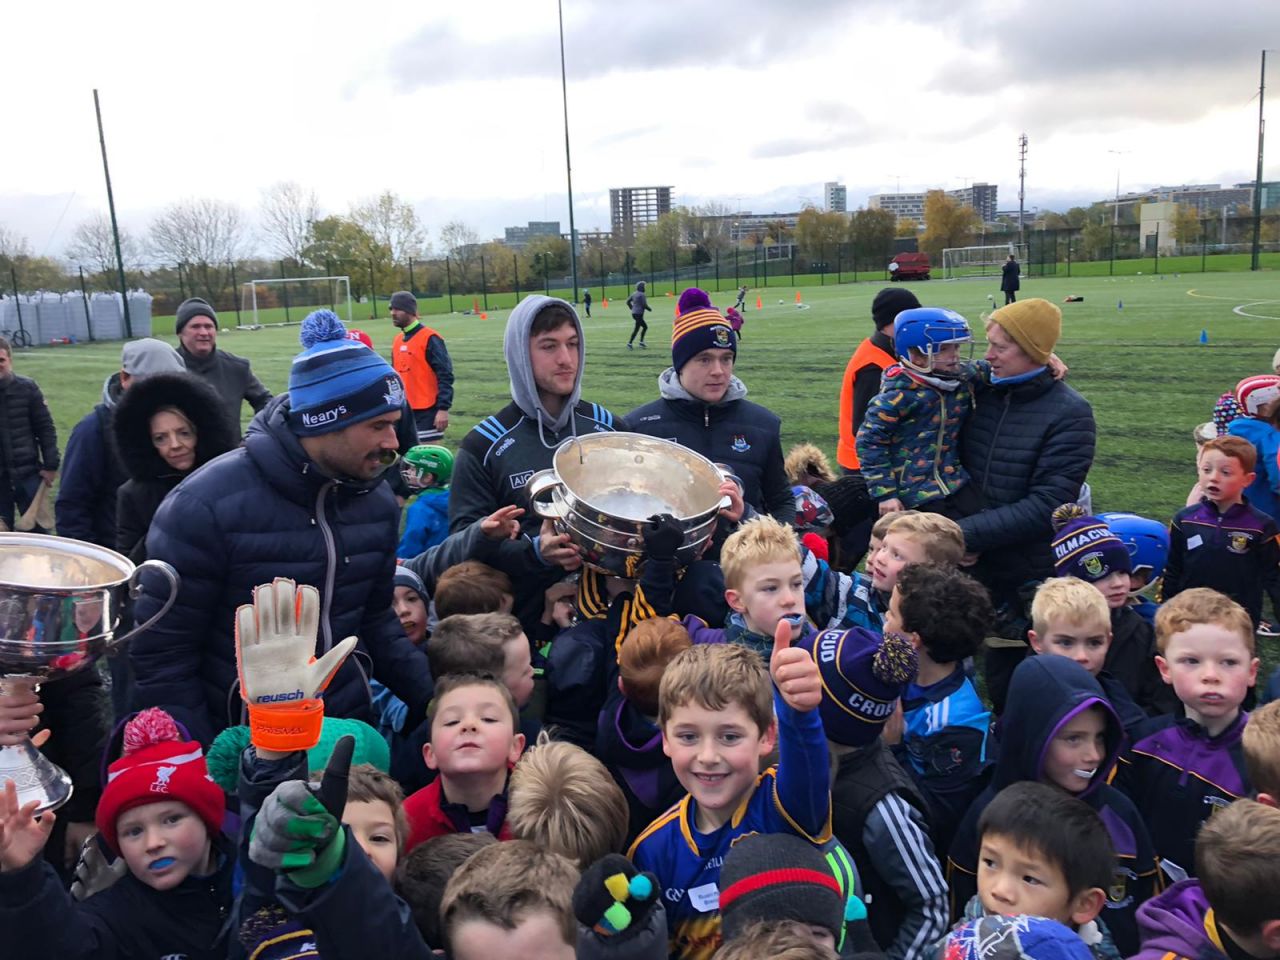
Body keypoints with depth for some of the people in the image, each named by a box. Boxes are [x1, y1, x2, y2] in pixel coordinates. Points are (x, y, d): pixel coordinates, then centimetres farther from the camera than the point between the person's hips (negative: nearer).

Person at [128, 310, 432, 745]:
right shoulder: (206, 505, -19)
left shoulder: (377, 501, -2)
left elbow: (376, 622, 7)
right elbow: (161, 655, -13)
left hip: (348, 733, 5)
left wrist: (442, 703, -4)